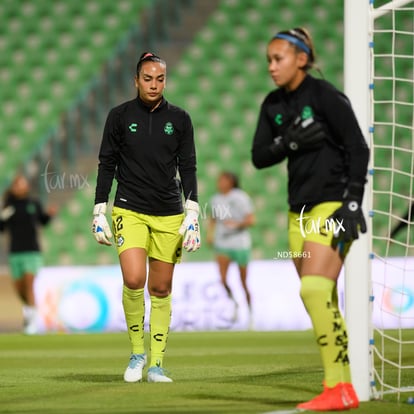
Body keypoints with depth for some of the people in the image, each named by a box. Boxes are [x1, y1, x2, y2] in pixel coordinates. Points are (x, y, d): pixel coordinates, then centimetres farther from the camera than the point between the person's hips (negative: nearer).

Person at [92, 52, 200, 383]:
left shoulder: (179, 119, 5)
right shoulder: (120, 116, 3)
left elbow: (188, 168, 6)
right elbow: (107, 165, 6)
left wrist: (192, 215, -2)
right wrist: (99, 213, 1)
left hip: (169, 215, 2)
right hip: (129, 211, -2)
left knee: (161, 289, 3)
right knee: (134, 280, -20)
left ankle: (156, 364, 10)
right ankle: (137, 352, 0)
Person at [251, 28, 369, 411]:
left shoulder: (325, 95, -9)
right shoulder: (273, 105, 10)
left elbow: (358, 149, -10)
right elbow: (259, 157, 5)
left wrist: (352, 203, -16)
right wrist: (289, 140, -14)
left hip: (332, 205, -7)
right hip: (300, 209, 7)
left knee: (315, 290, -19)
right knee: (321, 302, 5)